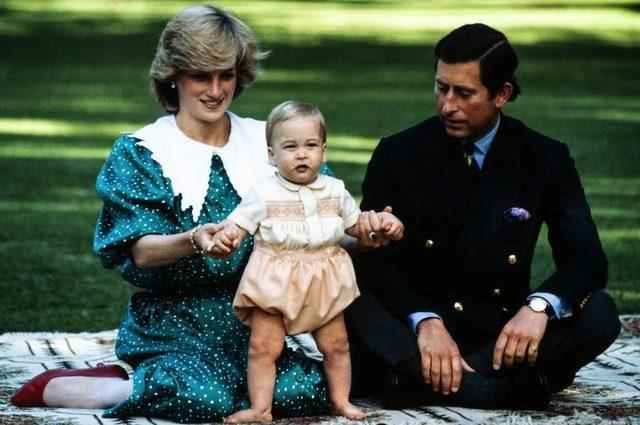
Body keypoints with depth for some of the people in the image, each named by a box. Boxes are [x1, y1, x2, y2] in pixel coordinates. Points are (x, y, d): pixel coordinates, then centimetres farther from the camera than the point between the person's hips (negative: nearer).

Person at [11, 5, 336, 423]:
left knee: (311, 388, -24)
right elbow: (142, 252, -11)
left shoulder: (266, 142, 10)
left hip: (258, 315, 4)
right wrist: (192, 242, -32)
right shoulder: (140, 152, 1)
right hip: (173, 320, -4)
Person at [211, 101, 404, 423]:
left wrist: (383, 223, 0)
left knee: (336, 345, 11)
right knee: (263, 346, -4)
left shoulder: (334, 191, 4)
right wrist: (226, 237, -32)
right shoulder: (264, 194, -7)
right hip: (275, 282, -3)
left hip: (324, 283, 3)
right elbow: (238, 223, -11)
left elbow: (355, 224, 16)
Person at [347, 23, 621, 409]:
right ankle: (520, 383, -35)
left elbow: (587, 260, -7)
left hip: (500, 330, 1)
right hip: (414, 327, -1)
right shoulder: (399, 154, -2)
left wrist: (540, 305, -29)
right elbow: (374, 262, -8)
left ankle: (418, 378, -30)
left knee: (599, 314, -27)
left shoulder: (544, 159, 0)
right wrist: (424, 321, -27)